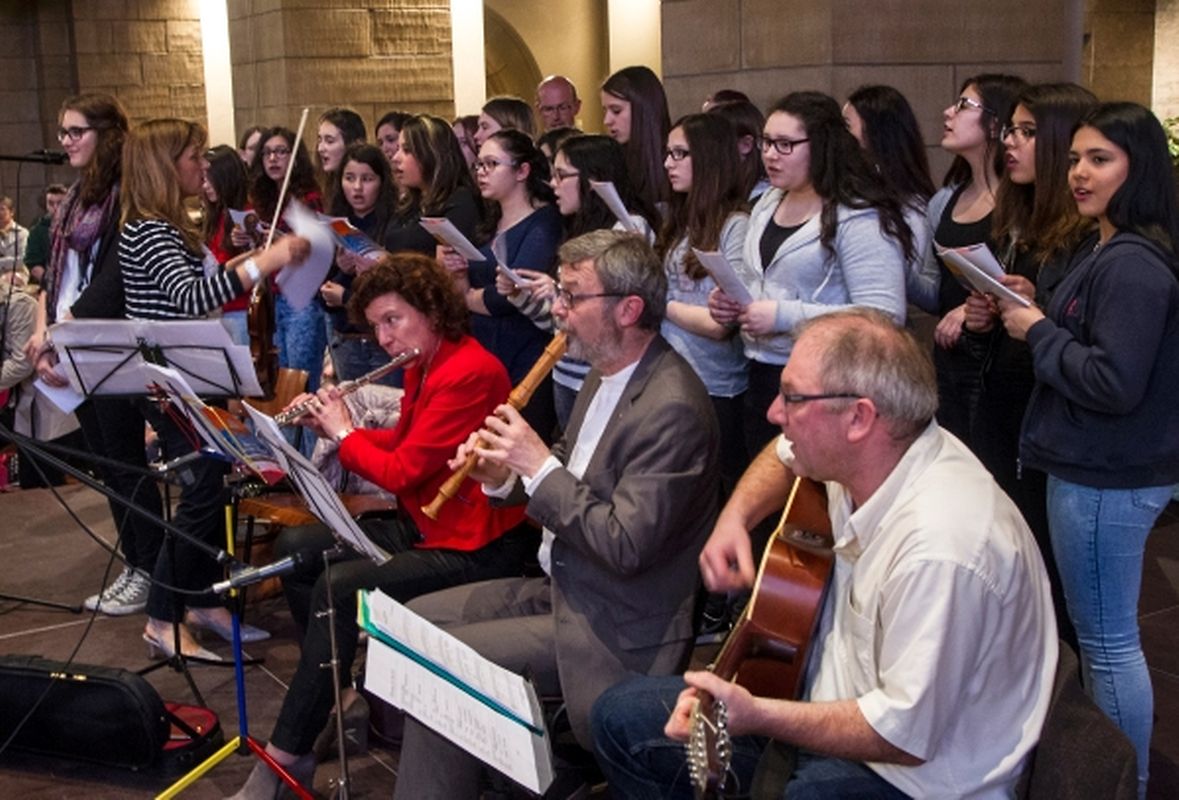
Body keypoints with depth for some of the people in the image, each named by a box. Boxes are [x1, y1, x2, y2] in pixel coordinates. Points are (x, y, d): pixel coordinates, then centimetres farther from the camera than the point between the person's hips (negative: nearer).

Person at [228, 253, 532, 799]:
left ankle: (287, 754, -17)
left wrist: (342, 431, -7)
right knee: (295, 548, 7)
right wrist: (330, 423, 4)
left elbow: (401, 472, -23)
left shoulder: (470, 373, -23)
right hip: (425, 525, 10)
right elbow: (400, 444, 17)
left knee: (341, 586, -27)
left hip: (475, 547, -10)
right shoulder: (424, 366, 8)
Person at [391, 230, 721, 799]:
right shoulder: (608, 371, 5)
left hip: (616, 631, -10)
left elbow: (626, 545, -28)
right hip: (564, 587, 10)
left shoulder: (672, 409, -25)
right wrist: (504, 477, -5)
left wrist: (540, 466, -23)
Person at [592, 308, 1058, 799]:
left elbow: (906, 734, -28)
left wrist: (757, 717, -32)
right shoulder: (857, 451, -8)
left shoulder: (940, 549, -34)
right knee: (621, 717, 9)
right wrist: (735, 518, -1)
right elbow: (786, 454, 17)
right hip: (835, 700, 9)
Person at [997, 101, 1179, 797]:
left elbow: (1113, 383, -26)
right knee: (1101, 630, 21)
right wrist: (1038, 308, 3)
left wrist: (1037, 331, -16)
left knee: (1108, 638, 2)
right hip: (1106, 469, 11)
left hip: (1107, 480, -11)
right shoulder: (1109, 250, 12)